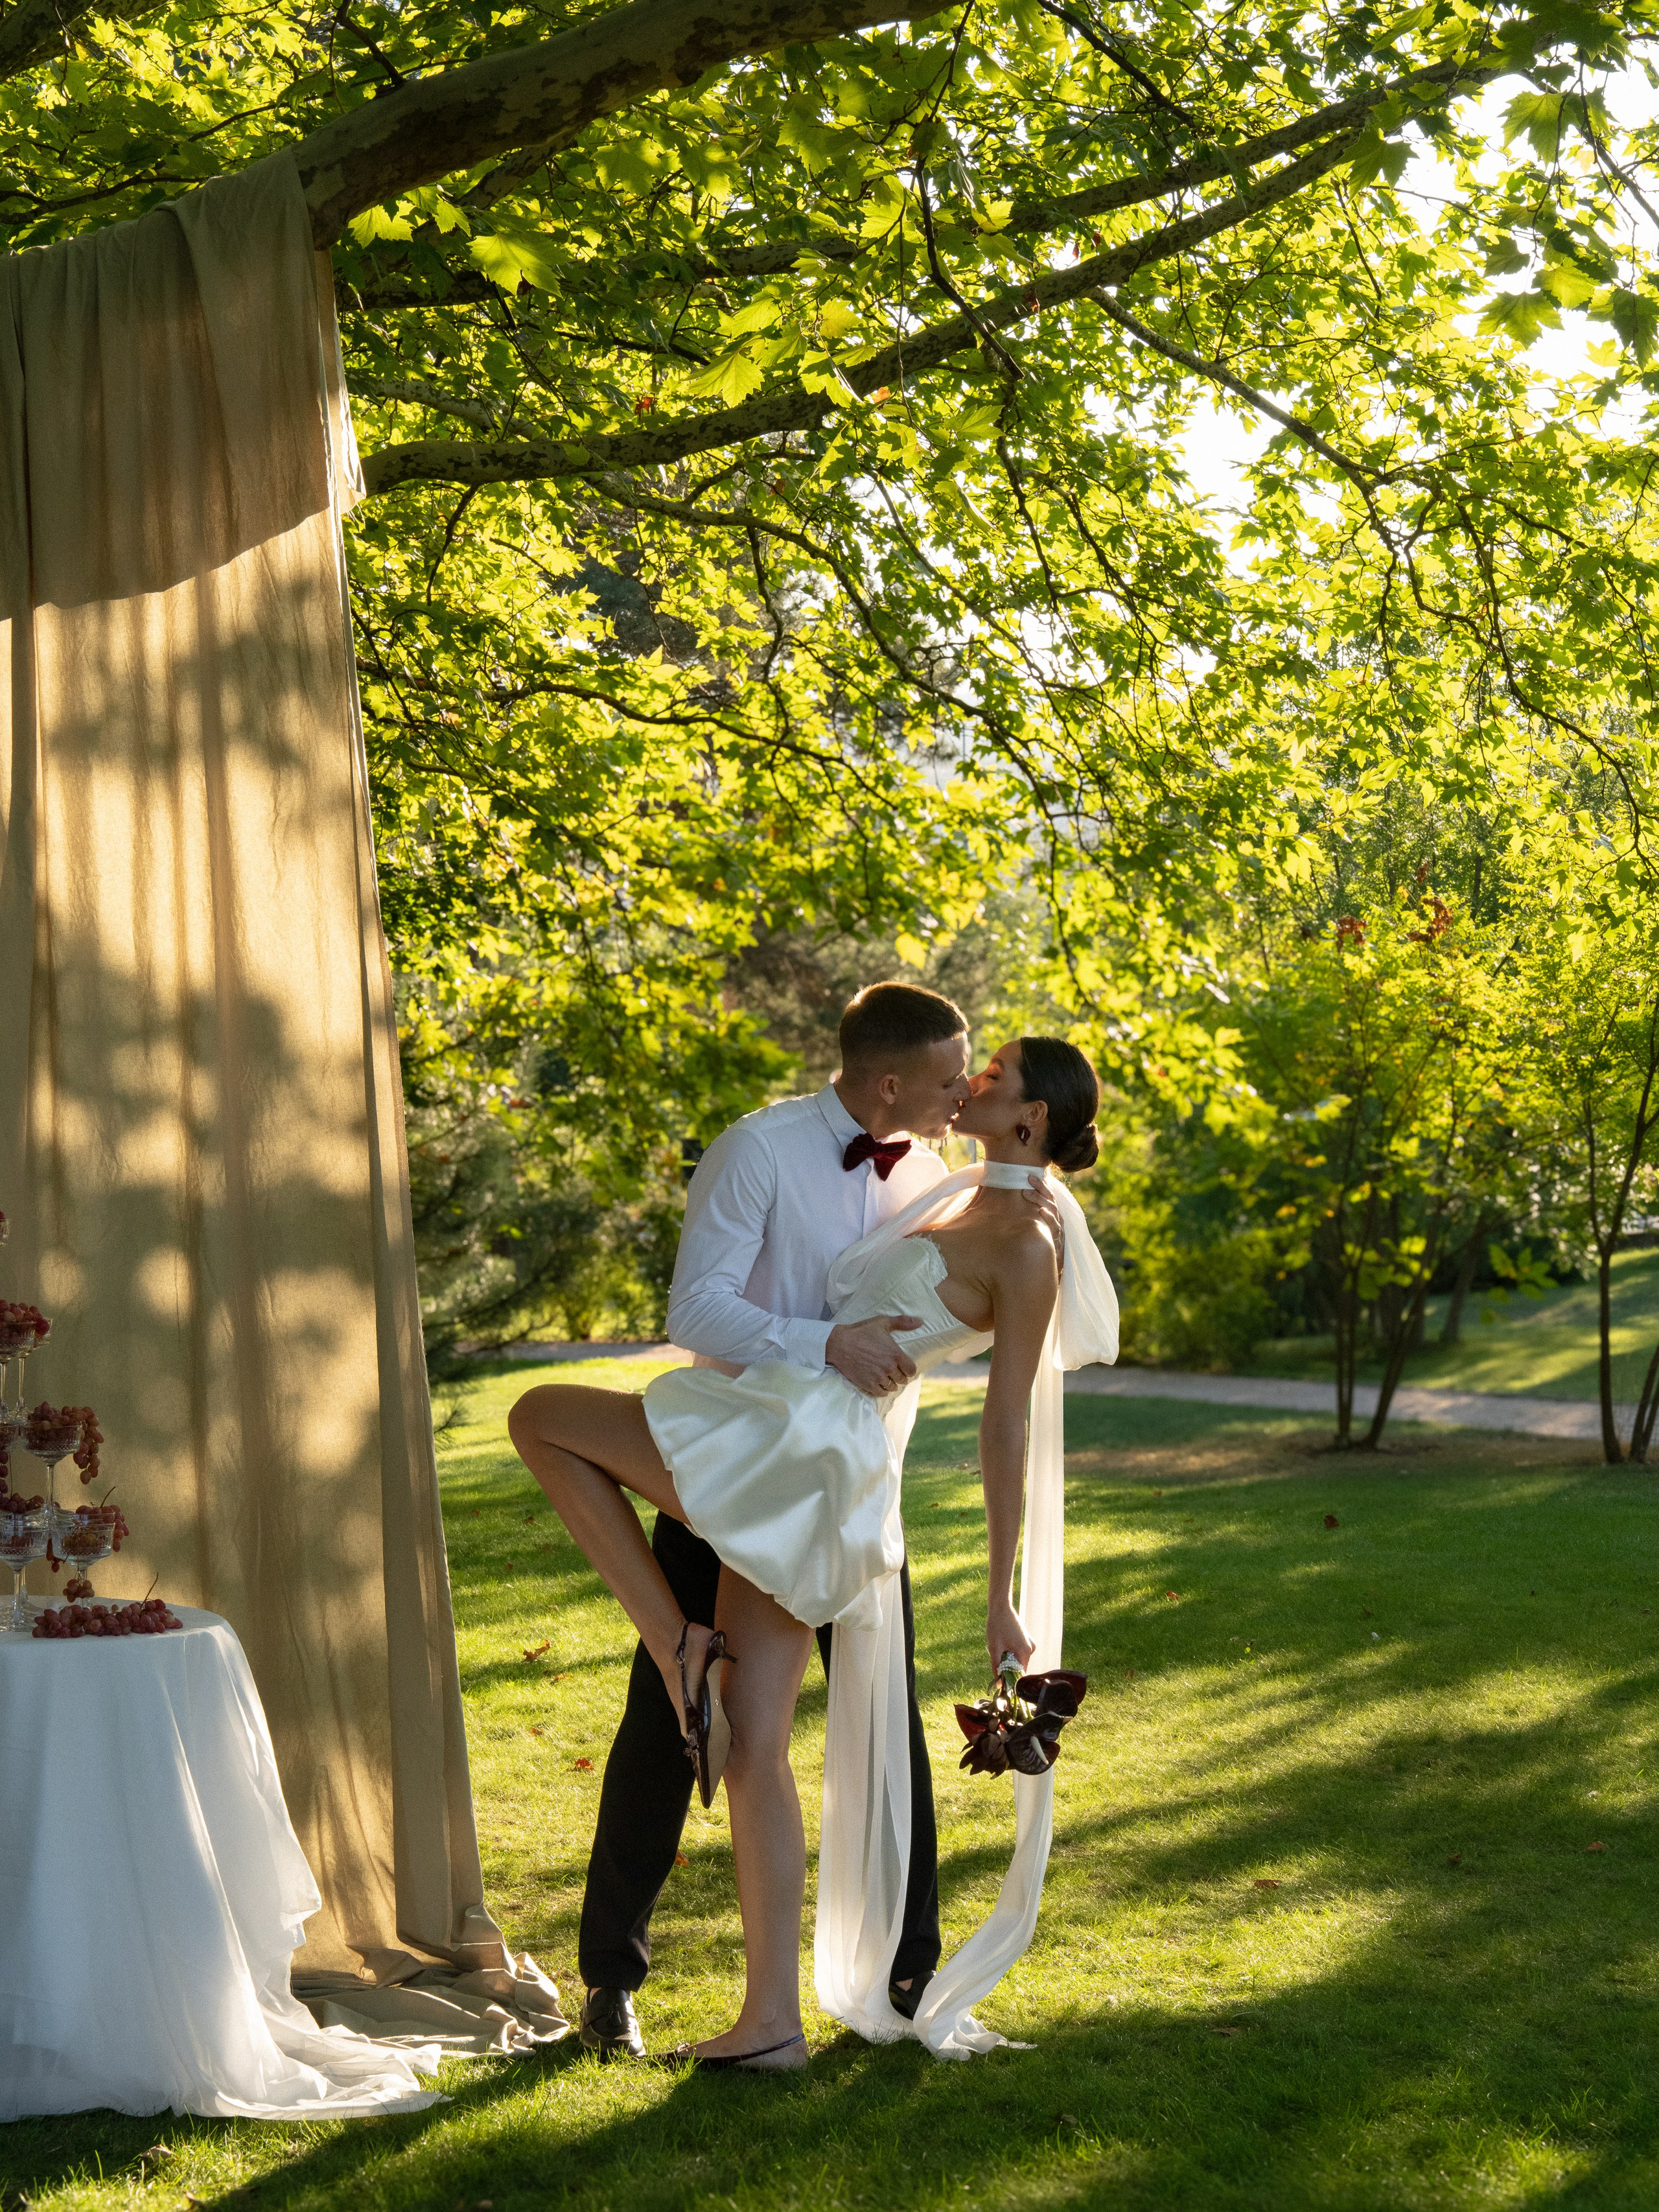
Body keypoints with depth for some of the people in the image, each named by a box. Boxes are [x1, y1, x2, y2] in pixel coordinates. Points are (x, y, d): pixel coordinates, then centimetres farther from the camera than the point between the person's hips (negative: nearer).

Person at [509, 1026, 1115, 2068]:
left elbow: (1007, 1428, -8)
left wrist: (1002, 1595, -6)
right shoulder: (956, 1196, 16)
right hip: (784, 1489, 9)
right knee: (753, 1746, 6)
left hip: (797, 1459, -9)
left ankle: (680, 1644, -3)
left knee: (541, 1418, 1)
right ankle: (774, 2018, 8)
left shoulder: (1025, 1250, -8)